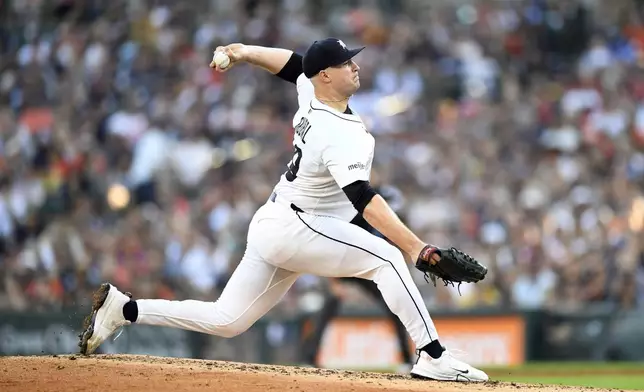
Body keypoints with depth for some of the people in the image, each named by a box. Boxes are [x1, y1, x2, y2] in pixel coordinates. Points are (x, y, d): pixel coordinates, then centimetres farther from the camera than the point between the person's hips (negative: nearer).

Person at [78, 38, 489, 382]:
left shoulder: (311, 96, 2)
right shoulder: (339, 136, -25)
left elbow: (292, 62, 21)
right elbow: (364, 200, -35)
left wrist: (246, 52, 37)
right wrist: (417, 248, -41)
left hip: (271, 227, 9)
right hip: (293, 230, -9)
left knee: (226, 321, 12)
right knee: (386, 257, -15)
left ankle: (123, 309, 12)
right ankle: (432, 356, -20)